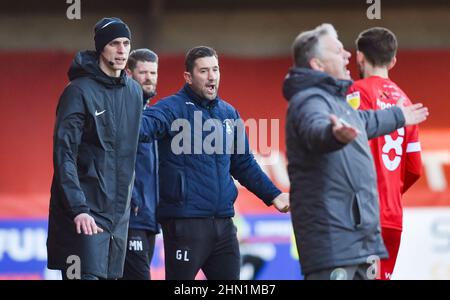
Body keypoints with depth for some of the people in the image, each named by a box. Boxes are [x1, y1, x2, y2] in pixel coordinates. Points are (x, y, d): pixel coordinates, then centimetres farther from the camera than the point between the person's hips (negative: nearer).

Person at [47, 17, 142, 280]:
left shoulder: (134, 92, 11)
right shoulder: (80, 91, -10)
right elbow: (64, 155, -15)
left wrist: (129, 194, 16)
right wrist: (77, 209, -22)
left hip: (120, 213, 7)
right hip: (86, 213, -7)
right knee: (89, 276, -14)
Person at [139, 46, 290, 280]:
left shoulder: (229, 113, 15)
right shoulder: (174, 108, -6)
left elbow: (244, 164, 25)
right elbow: (146, 124, -28)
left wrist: (272, 195, 19)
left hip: (223, 223, 6)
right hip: (185, 222, -6)